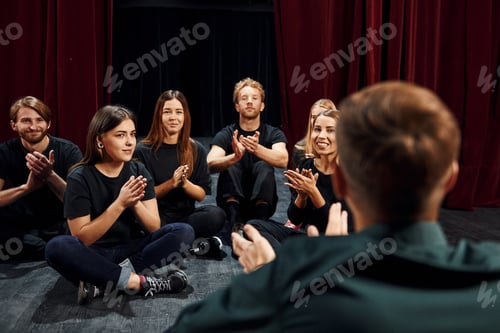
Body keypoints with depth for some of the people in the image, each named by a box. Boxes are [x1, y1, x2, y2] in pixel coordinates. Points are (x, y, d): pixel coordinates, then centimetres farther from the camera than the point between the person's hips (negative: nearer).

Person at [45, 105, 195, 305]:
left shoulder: (138, 171, -1)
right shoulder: (79, 178, -12)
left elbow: (154, 227, -3)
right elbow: (82, 238, -16)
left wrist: (135, 203, -23)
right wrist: (119, 204, -26)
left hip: (133, 250, 3)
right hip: (95, 256, -3)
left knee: (184, 232, -20)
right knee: (57, 247, -34)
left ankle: (102, 282, -25)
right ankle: (140, 282, -29)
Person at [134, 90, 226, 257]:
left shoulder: (197, 150, 5)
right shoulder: (143, 151, -3)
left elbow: (202, 195, 4)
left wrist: (185, 183, -17)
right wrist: (170, 184, -18)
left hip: (186, 214, 4)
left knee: (216, 215, -29)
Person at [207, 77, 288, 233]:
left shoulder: (273, 134, -1)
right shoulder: (226, 135, -3)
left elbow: (283, 160, -25)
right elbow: (210, 164, -23)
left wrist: (257, 149, -45)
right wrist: (235, 156, -45)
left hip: (262, 202, 0)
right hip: (231, 202, 0)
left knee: (263, 166, -25)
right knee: (230, 165, -25)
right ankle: (235, 222, -38)